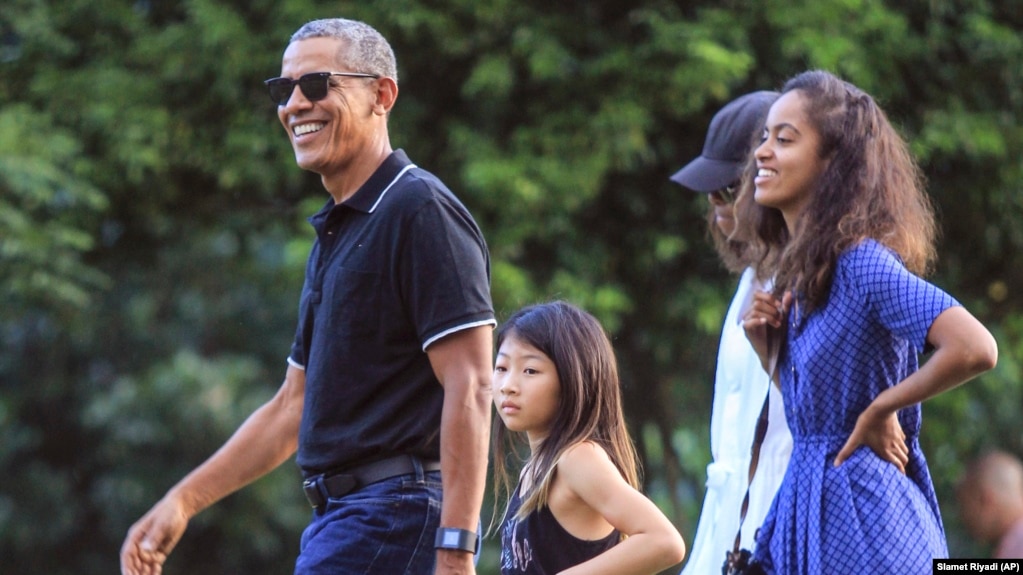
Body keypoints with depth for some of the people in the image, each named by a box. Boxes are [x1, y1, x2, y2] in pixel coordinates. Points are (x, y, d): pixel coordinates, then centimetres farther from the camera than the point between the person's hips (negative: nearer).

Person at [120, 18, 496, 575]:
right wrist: (183, 501, 20)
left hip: (395, 515, -10)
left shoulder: (422, 211, -10)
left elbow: (469, 388, -18)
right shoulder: (333, 235, 21)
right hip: (337, 513, 10)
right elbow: (294, 407, 26)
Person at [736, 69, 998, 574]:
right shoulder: (796, 274, 10)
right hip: (810, 509, 9)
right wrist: (768, 349, 1)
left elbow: (975, 349, -29)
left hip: (861, 519, -9)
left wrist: (880, 410, -16)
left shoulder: (862, 263, -16)